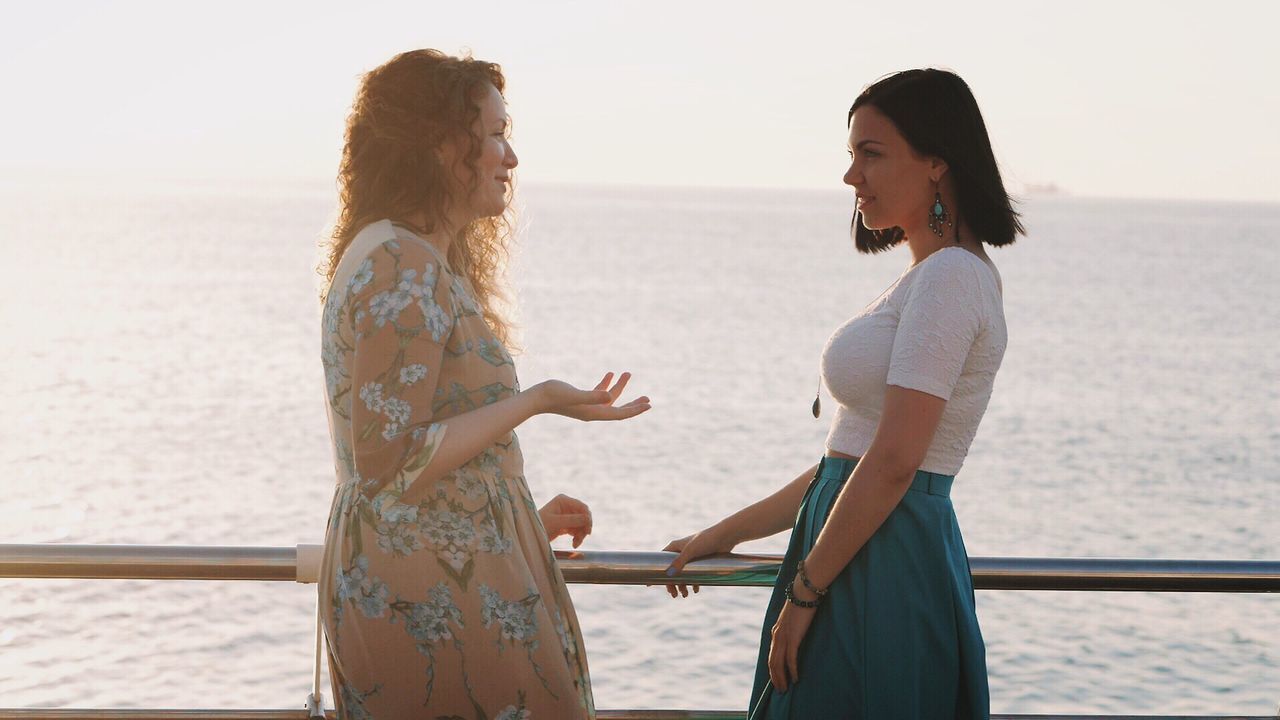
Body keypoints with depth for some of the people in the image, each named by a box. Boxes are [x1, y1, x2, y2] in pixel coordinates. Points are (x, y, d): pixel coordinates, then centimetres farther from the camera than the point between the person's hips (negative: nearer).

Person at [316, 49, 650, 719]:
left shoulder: (425, 261, 14)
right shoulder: (402, 268, -17)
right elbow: (387, 465, -21)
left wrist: (525, 517, 22)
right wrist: (535, 401, -18)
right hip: (433, 602, -10)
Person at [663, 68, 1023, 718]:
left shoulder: (949, 276, -14)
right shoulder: (931, 277, 17)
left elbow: (892, 464, -20)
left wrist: (803, 593, -15)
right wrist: (728, 534, 18)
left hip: (886, 566, -9)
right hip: (879, 561, 9)